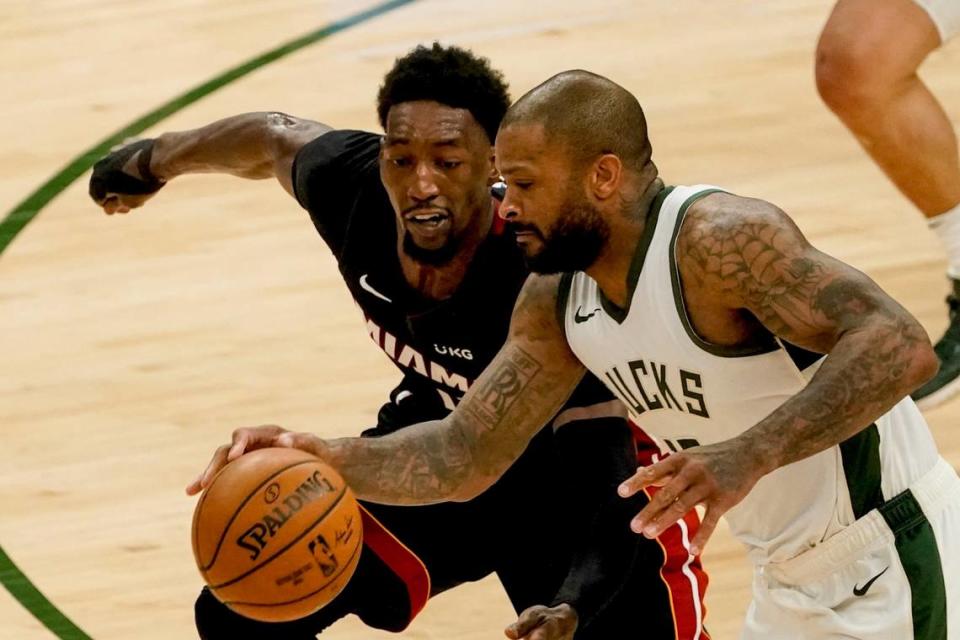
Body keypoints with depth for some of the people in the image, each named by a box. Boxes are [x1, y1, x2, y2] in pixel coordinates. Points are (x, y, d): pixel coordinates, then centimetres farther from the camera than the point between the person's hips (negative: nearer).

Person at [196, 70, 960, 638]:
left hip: (890, 565, -9)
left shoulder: (719, 240, -26)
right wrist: (332, 459, -12)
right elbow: (463, 457, 6)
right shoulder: (557, 300, 1)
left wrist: (749, 455, -48)